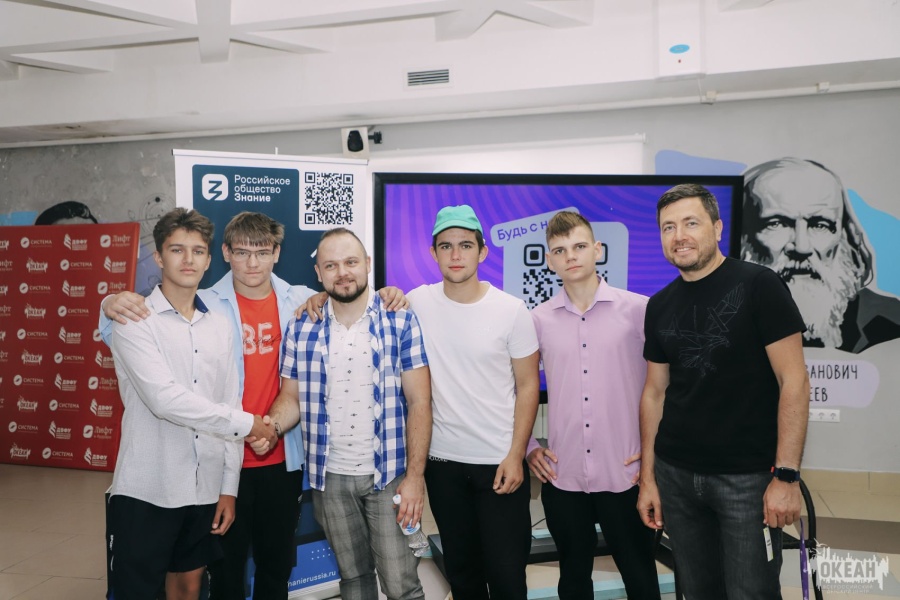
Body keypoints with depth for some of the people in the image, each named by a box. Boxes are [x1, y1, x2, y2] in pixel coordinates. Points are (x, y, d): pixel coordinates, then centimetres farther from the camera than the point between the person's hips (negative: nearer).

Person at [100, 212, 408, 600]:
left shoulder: (300, 301, -1)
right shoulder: (204, 306, -8)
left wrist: (386, 296, -9)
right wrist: (114, 306, -27)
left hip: (283, 459, 3)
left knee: (278, 563, 20)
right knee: (226, 567, 14)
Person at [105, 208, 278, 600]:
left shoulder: (218, 326, 9)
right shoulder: (134, 320, -8)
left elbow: (229, 407, 9)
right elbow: (165, 398, -21)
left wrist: (228, 487, 6)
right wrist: (246, 424, -14)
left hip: (204, 489, 5)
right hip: (145, 491, -5)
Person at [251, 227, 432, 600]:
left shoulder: (401, 322, -7)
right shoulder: (301, 329, 1)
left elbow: (419, 403, -8)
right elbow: (291, 397, 5)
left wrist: (415, 475, -13)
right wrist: (271, 426, -17)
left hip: (389, 474, -3)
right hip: (329, 476, 3)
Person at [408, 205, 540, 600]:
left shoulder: (511, 310, -8)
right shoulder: (418, 303, -3)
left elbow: (527, 386, -4)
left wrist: (516, 455, -9)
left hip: (500, 462, -2)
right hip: (442, 460, 2)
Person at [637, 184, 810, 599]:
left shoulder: (757, 286, -8)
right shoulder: (660, 306, 7)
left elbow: (794, 381, -11)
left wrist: (786, 475, -16)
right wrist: (647, 477, 8)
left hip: (747, 477, -4)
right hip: (675, 474, 5)